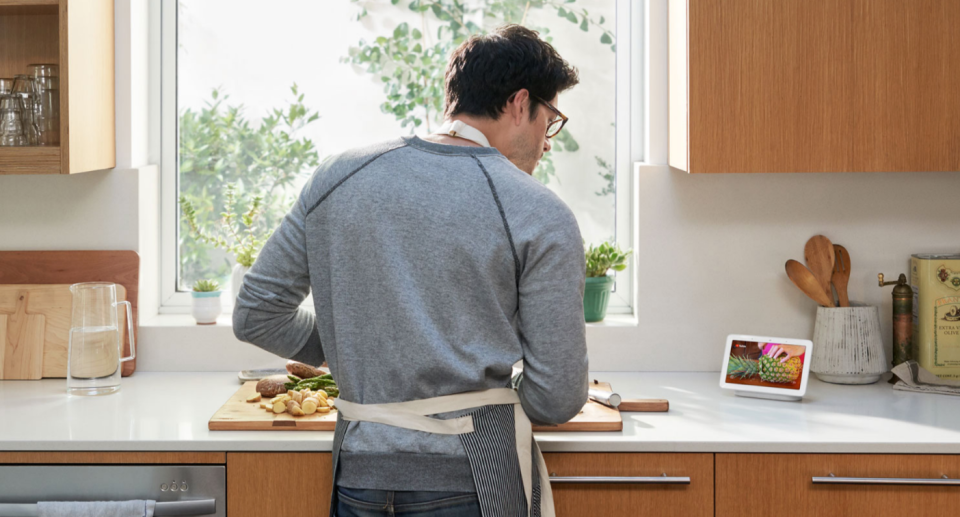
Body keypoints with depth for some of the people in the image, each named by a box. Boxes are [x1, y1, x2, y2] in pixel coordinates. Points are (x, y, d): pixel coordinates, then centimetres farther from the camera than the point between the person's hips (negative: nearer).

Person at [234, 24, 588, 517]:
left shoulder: (338, 176, 5)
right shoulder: (542, 217, -7)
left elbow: (256, 315, 8)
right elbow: (556, 401, -7)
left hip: (358, 473, 4)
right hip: (472, 477, -3)